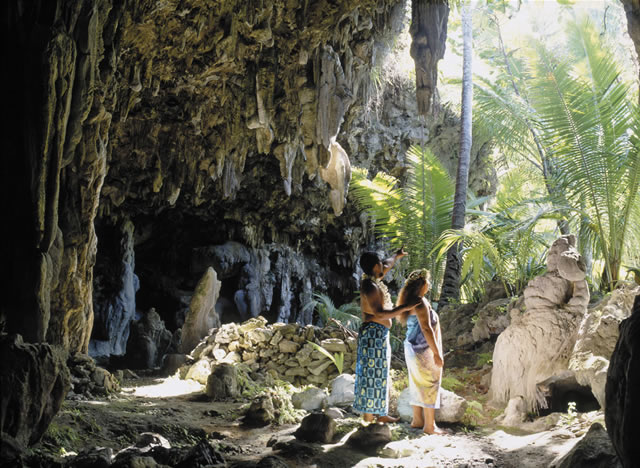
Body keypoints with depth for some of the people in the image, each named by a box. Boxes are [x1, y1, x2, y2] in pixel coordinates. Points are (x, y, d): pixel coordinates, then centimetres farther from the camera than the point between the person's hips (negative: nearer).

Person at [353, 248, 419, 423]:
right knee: (372, 375, -8)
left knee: (380, 376, 17)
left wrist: (396, 256, 51)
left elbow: (386, 266, 34)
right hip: (374, 334, -11)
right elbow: (380, 313, -26)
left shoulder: (373, 280, 11)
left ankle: (381, 415, 27)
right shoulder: (370, 286, -18)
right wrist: (405, 308, -24)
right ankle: (368, 419, -6)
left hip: (380, 335, 11)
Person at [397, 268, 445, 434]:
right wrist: (437, 353, -20)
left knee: (418, 384, 15)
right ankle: (430, 425, -2)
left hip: (414, 349, 10)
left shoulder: (413, 301, 13)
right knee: (429, 385, -5)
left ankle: (417, 419, 23)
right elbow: (426, 329, -22)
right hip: (423, 350, -10)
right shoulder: (420, 302, -18)